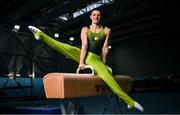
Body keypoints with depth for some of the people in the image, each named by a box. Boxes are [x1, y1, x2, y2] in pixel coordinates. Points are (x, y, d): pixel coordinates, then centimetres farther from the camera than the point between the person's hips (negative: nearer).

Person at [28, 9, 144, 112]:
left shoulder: (107, 30, 3)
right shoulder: (85, 29, 4)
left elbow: (105, 48, 0)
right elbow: (84, 46, -8)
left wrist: (104, 64, 0)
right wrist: (81, 62, -17)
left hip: (95, 59, -2)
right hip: (82, 54, 2)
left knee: (109, 77, -21)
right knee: (60, 46, -19)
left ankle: (130, 101, -19)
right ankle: (40, 34, -4)